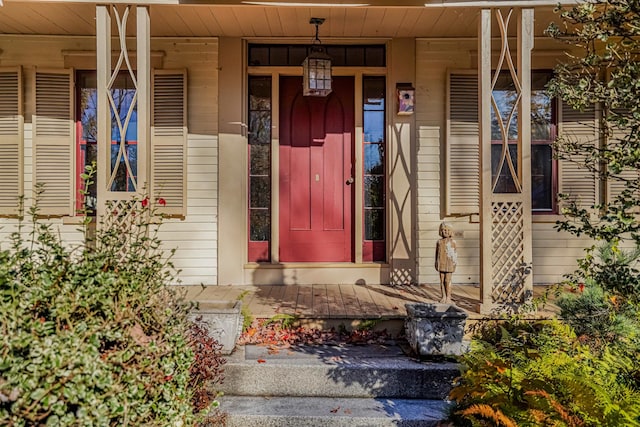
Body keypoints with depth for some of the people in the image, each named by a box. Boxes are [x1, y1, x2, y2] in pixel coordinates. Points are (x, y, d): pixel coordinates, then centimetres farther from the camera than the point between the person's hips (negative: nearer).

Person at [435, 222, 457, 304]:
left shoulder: (452, 242, 0)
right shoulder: (439, 242, 9)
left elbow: (454, 253, 0)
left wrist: (454, 263, -4)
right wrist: (436, 263, 10)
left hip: (449, 263, -3)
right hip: (441, 264, 4)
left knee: (447, 280, -4)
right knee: (442, 281, 6)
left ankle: (448, 297, 4)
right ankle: (443, 297, 14)